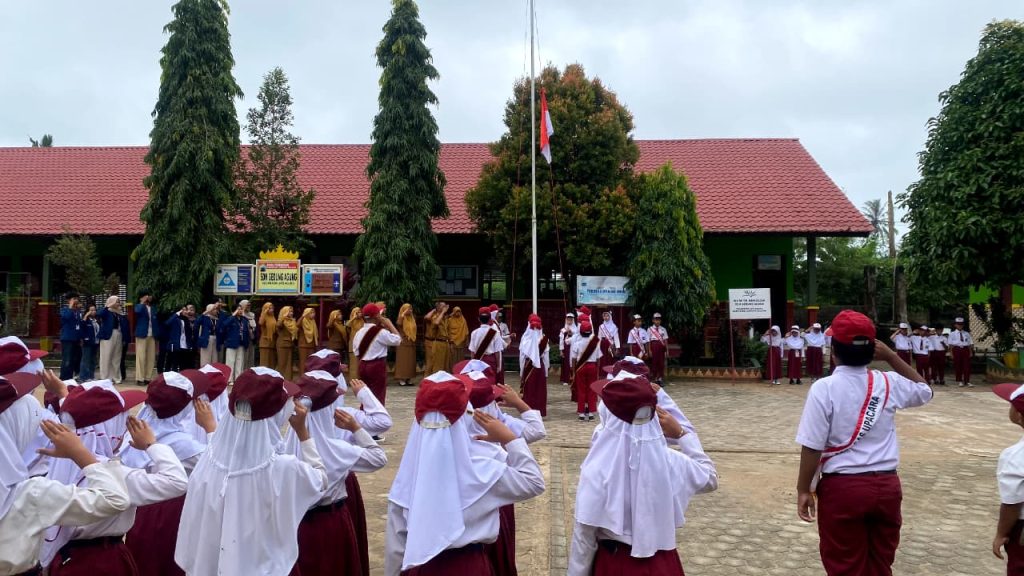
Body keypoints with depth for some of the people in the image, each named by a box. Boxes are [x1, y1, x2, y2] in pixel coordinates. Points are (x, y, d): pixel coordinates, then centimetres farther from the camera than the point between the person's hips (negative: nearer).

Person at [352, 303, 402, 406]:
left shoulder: (359, 333, 7)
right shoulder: (380, 332, -15)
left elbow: (357, 354, 10)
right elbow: (398, 340, -9)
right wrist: (389, 324, -3)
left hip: (363, 366, 7)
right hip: (377, 366, -7)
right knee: (378, 397, 0)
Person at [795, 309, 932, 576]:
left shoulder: (824, 388, -14)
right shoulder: (889, 383, -1)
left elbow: (812, 447, -14)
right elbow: (924, 390, 22)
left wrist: (804, 490, -3)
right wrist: (891, 356, 13)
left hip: (842, 488, -4)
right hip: (886, 486, 4)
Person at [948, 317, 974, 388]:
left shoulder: (967, 334, 11)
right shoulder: (952, 334, 5)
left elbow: (970, 343, 10)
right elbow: (950, 344, 2)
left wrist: (970, 352, 2)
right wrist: (951, 353, -5)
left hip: (965, 349, 2)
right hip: (957, 350, -1)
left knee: (967, 366, -3)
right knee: (958, 365, 4)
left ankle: (967, 382, 1)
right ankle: (959, 381, 16)